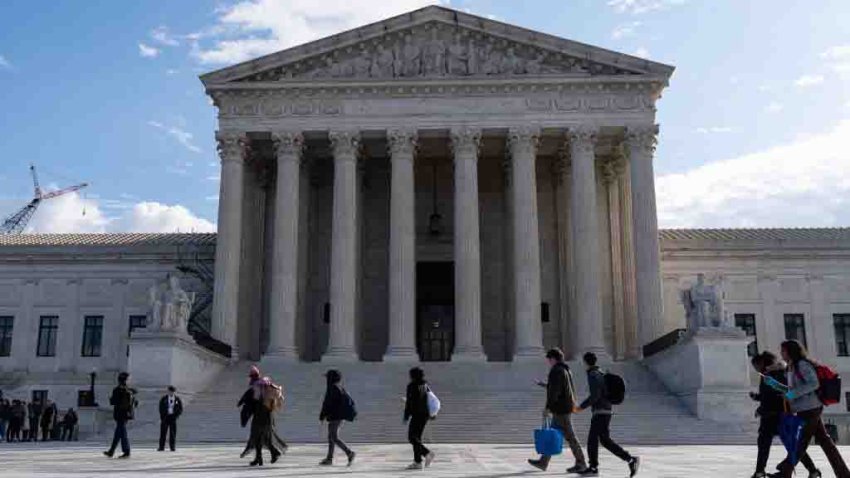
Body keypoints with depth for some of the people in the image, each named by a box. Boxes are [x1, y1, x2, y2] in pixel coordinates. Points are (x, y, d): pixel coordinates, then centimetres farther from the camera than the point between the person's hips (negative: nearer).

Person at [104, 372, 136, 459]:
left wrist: (110, 398, 7)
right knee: (117, 433, 14)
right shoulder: (130, 391, 6)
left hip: (120, 414, -7)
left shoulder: (117, 390, -13)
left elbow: (113, 402, -12)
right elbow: (134, 403, 8)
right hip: (128, 413, 7)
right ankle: (111, 451, 21)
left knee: (122, 433, -4)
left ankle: (126, 452, -5)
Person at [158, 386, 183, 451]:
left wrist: (176, 416, -5)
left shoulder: (177, 399, 4)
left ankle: (172, 447, 4)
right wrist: (162, 417, -3)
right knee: (163, 432, -2)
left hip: (173, 417, 1)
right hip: (165, 417, 0)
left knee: (173, 433, -1)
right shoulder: (164, 398, 2)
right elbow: (161, 408, 4)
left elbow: (180, 409, 8)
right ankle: (161, 447, 2)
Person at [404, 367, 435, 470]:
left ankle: (427, 453, -17)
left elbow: (409, 402, -12)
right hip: (425, 414, 8)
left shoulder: (412, 386, -11)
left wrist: (406, 416, -7)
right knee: (417, 438, 12)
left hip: (417, 414, -8)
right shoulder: (425, 385, 10)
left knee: (412, 438, -3)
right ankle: (417, 462, 10)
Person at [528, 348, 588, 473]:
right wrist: (545, 385, 33)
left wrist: (548, 407, -20)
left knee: (570, 437, -4)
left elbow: (554, 392, -22)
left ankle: (581, 464, 1)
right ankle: (543, 462, 18)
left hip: (561, 409, -10)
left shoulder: (556, 371, -15)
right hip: (566, 407, 10)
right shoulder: (566, 370, 15)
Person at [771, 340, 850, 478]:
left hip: (809, 409, -9)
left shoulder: (802, 364, -10)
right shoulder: (793, 368, 17)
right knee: (824, 441, 8)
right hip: (806, 410, 9)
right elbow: (792, 390, 24)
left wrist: (794, 394, -21)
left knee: (799, 442, -2)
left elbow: (814, 384, -19)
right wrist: (774, 384, 14)